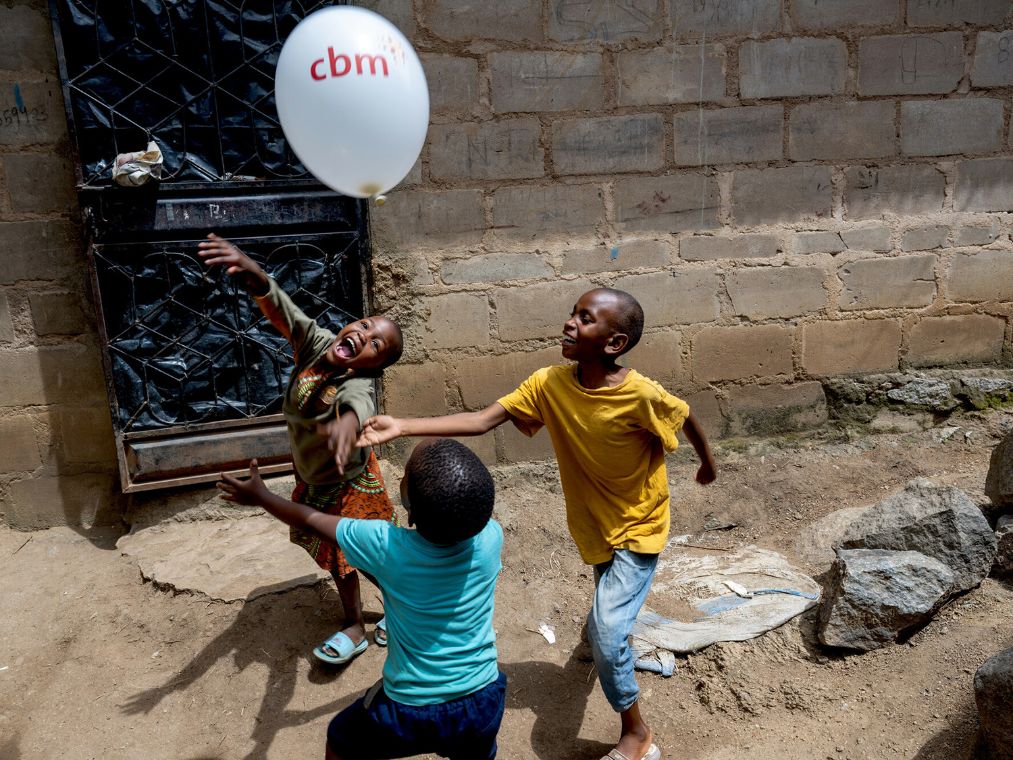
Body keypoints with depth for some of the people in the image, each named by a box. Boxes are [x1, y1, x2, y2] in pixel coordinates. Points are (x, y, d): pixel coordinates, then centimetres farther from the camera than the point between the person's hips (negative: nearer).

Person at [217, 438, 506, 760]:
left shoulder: (386, 547, -24)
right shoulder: (491, 537, -18)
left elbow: (313, 522, -6)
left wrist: (260, 496, 11)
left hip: (410, 712, -2)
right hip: (483, 704, 2)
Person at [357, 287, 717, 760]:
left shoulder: (642, 396, -31)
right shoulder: (549, 384, -19)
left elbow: (685, 418, -10)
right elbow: (481, 421, -22)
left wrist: (707, 463, 10)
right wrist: (403, 427, -31)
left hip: (638, 528, -5)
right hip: (593, 524, 5)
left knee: (607, 631, -12)